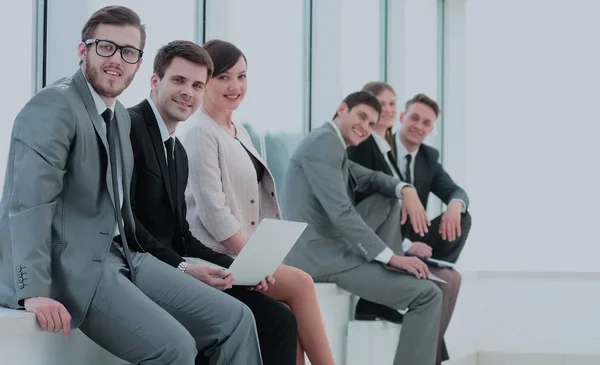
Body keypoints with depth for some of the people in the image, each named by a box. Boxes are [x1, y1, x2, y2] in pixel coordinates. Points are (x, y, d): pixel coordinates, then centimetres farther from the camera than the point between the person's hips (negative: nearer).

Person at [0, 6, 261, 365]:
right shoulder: (54, 106, -12)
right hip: (70, 265, -9)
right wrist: (35, 292, -31)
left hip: (121, 257, 9)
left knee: (234, 319, -1)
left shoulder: (121, 117, 17)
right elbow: (31, 201, -22)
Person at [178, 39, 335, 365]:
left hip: (244, 253, 8)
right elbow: (212, 211, -18)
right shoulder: (200, 134, -11)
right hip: (216, 257, -8)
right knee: (300, 283, -18)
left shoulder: (239, 132, 16)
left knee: (289, 321, -11)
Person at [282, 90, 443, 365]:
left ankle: (378, 275, 14)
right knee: (428, 295, -12)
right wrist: (389, 257, -21)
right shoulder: (324, 141, -13)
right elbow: (341, 212, -21)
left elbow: (370, 179, 23)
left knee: (391, 198, 20)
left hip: (330, 245, 10)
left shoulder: (333, 146, 19)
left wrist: (406, 190, -1)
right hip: (323, 255, -10)